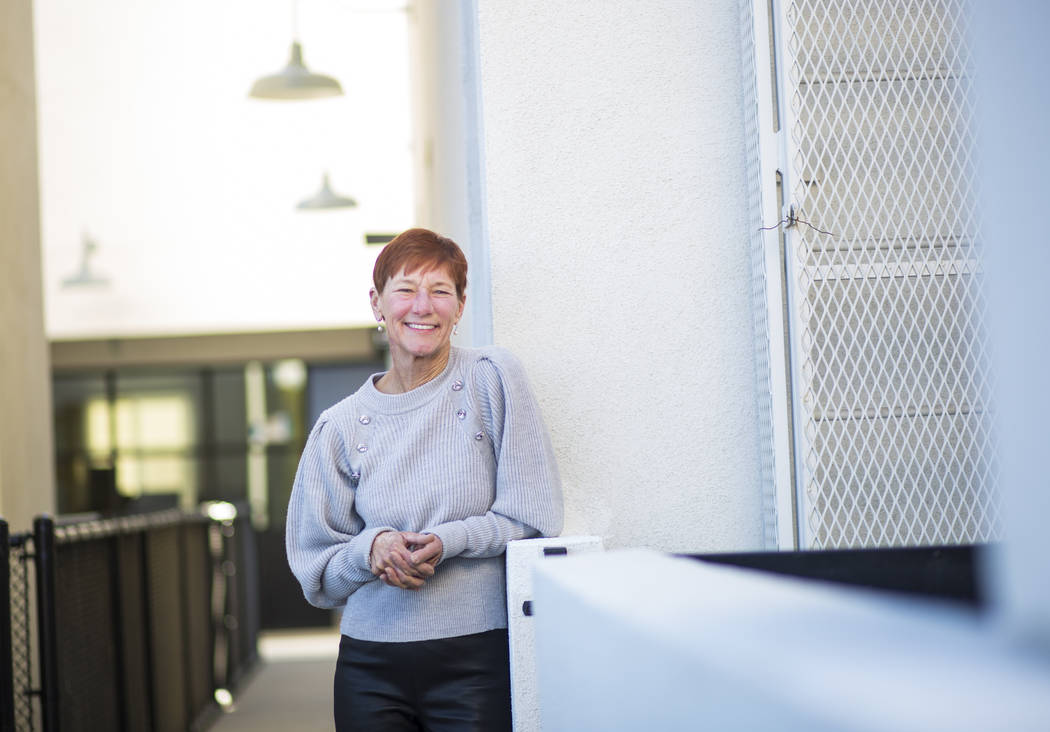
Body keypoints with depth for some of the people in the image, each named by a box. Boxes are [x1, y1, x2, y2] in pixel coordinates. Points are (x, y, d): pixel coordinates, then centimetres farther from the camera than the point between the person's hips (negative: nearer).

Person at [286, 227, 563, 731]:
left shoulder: (492, 379, -1)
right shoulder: (342, 426, 5)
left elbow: (533, 518, -2)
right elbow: (318, 572, 9)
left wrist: (445, 542, -16)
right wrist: (372, 548, -11)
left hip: (477, 656, -2)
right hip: (371, 664, 2)